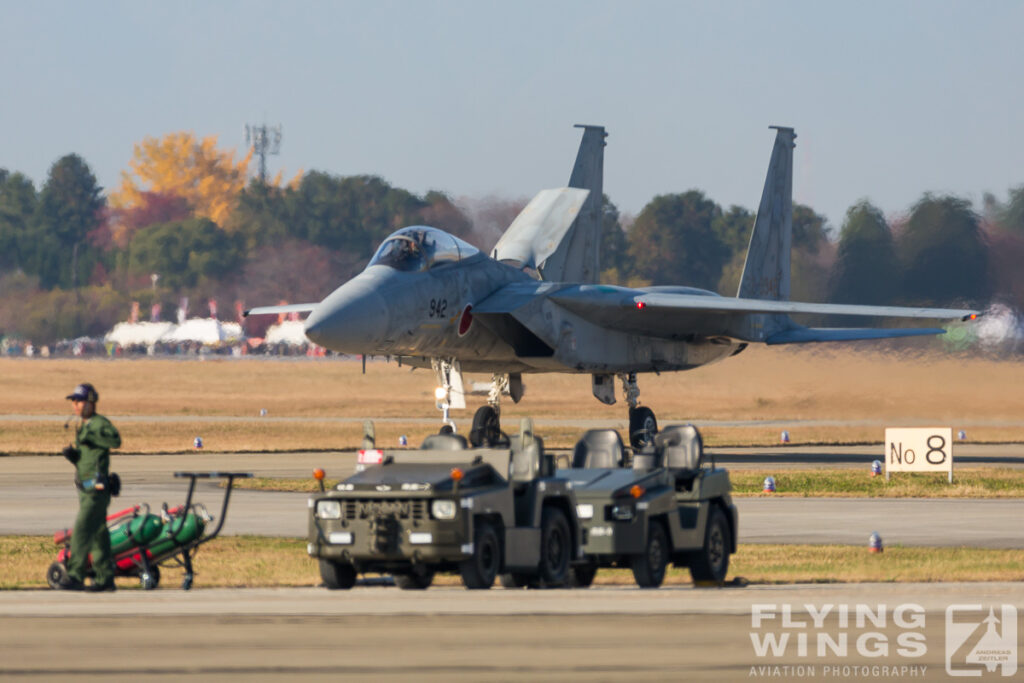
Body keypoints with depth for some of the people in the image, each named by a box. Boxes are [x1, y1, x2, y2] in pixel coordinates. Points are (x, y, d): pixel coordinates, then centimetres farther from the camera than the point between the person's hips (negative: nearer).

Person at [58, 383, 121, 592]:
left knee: (82, 531, -15)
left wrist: (89, 436, -34)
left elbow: (116, 441, -31)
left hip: (96, 488, -10)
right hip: (85, 487, 10)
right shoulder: (83, 426, 18)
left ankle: (75, 576, -17)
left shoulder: (100, 423, -11)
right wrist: (71, 454, 1)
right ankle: (106, 578, 16)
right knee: (98, 534, 12)